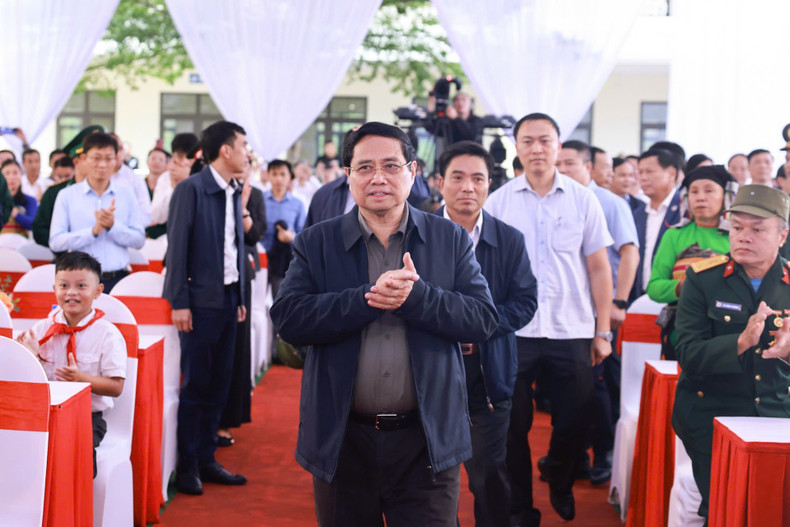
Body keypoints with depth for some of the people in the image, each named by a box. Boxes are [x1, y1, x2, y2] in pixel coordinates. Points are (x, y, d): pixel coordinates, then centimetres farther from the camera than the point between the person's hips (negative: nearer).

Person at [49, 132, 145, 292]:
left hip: (118, 279, 1)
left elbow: (139, 240, 3)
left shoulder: (125, 195, 10)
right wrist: (93, 231, -12)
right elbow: (55, 242, -3)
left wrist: (113, 226, -11)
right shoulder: (67, 195, 6)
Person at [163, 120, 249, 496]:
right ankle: (186, 466, 11)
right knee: (195, 385, 0)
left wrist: (240, 298, 11)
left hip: (228, 299, 7)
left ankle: (205, 459, 21)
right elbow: (177, 248, -12)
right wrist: (179, 303, -15)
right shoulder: (191, 189, -10)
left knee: (218, 384, 11)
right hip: (201, 300, -7)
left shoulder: (234, 194, 12)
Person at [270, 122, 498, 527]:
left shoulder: (450, 240, 4)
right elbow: (287, 319, -10)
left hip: (427, 443, 0)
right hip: (343, 442, 1)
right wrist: (368, 296, -21)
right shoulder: (316, 243, 3)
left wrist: (415, 295, -20)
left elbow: (484, 318, -5)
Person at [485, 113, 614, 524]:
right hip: (513, 331, 0)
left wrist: (603, 332, 2)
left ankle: (560, 483, 37)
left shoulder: (582, 200, 3)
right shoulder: (498, 202, 2)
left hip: (571, 332, 1)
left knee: (574, 422, 7)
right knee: (513, 425, 5)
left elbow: (599, 268, 5)